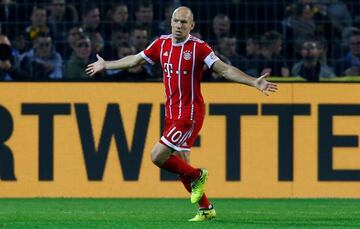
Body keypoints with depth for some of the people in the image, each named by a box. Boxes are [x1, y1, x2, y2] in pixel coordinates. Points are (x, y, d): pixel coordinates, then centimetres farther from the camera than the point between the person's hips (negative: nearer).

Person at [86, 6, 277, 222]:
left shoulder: (198, 47, -12)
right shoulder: (162, 44, 6)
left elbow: (226, 69, -17)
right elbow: (135, 60, 21)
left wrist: (255, 82, -28)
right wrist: (106, 65, 30)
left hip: (190, 113, -7)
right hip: (172, 113, 7)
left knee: (158, 156, -15)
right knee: (181, 164, 9)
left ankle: (197, 176, 8)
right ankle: (206, 209, 21)